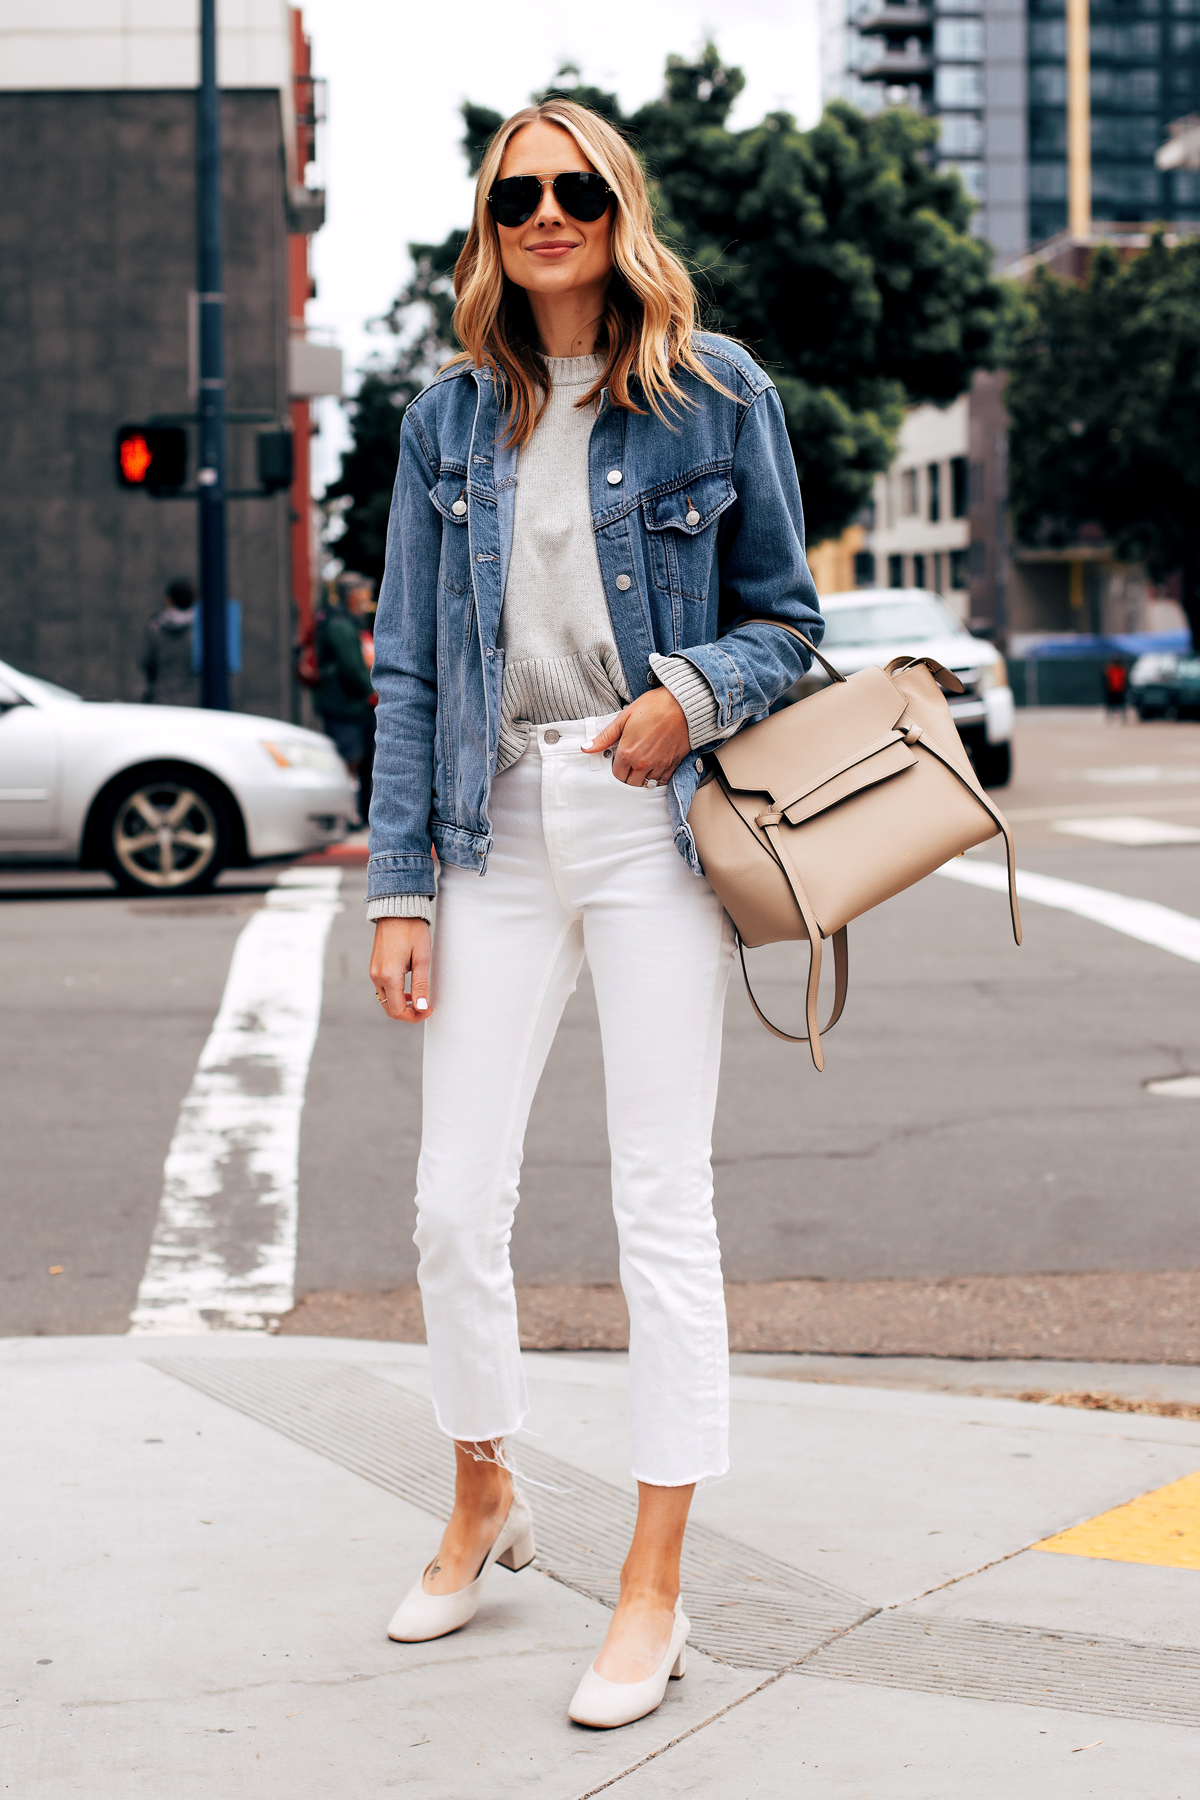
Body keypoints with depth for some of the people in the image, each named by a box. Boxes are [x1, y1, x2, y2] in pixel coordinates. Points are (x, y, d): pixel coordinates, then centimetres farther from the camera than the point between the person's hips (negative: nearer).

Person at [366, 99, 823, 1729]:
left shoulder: (717, 395, 2)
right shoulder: (450, 421, 9)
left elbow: (785, 615, 8)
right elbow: (410, 667, 9)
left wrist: (694, 694, -14)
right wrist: (399, 888, 3)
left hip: (654, 820, -3)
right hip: (497, 829, 3)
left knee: (663, 1204, -2)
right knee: (454, 1200, 3)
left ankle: (655, 1589, 7)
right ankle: (484, 1500, 29)